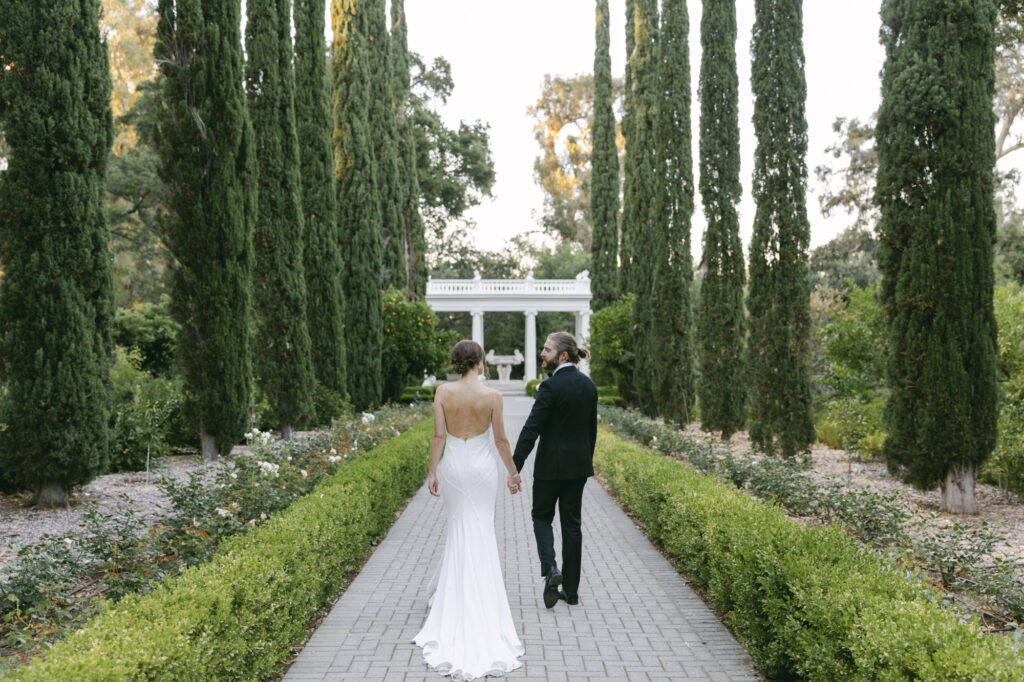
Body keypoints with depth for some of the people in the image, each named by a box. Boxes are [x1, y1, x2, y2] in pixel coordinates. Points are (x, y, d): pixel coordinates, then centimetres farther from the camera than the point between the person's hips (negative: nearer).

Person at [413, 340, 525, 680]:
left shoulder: (443, 392, -7)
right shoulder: (492, 395, -11)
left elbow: (438, 435, -7)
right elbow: (500, 439, -7)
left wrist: (432, 472, 1)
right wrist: (513, 472, 4)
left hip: (453, 465, 2)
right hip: (482, 466, -2)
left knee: (458, 528, 18)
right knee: (481, 533, 8)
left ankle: (453, 593, 24)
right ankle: (480, 595, 14)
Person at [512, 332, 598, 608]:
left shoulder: (551, 386, -17)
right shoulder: (588, 384, 4)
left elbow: (532, 428, -19)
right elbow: (592, 428, 11)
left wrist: (515, 467, -17)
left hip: (551, 465, -6)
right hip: (579, 464, 6)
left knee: (542, 516, 14)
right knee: (572, 523, 11)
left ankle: (550, 569, -7)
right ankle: (571, 590, 16)